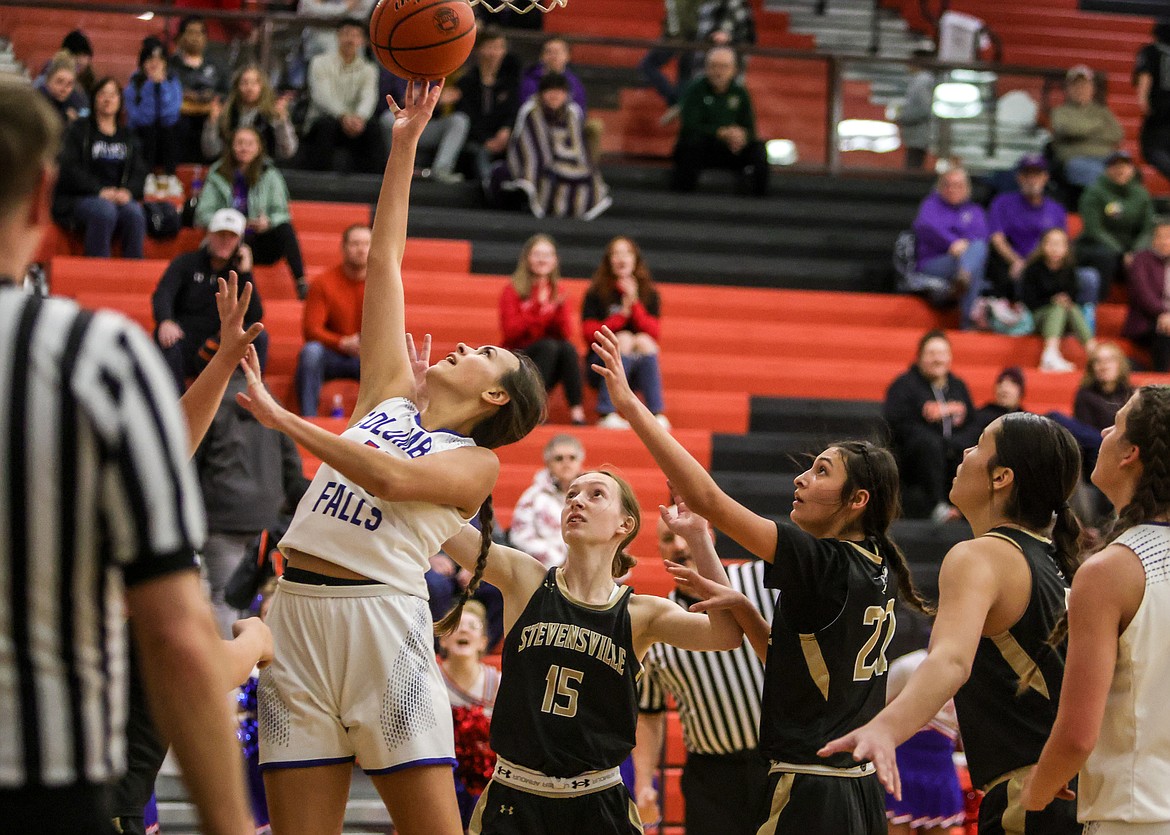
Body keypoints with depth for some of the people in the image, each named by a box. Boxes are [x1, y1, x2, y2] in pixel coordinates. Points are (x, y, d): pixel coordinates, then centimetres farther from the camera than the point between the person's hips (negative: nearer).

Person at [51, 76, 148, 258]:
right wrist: (100, 191, -18)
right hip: (79, 199, -3)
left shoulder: (128, 136, 21)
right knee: (105, 211, -36)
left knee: (134, 213, -30)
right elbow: (70, 168, -5)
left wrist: (128, 192, -13)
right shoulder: (79, 130, 8)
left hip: (120, 197, 3)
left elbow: (139, 172, 11)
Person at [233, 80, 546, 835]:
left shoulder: (478, 463, 5)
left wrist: (280, 417, -15)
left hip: (381, 616, -5)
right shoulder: (390, 396, 20)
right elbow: (385, 260, 20)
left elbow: (391, 477, -15)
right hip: (298, 611, 5)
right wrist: (405, 143, 19)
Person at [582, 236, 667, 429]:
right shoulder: (596, 293, 3)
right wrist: (622, 314, -13)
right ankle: (607, 414, -37)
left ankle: (658, 414, -35)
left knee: (644, 341, -27)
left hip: (640, 363, 1)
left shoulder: (648, 294, 8)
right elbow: (589, 333, -7)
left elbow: (653, 333, -5)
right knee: (624, 339, -29)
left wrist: (634, 304, -16)